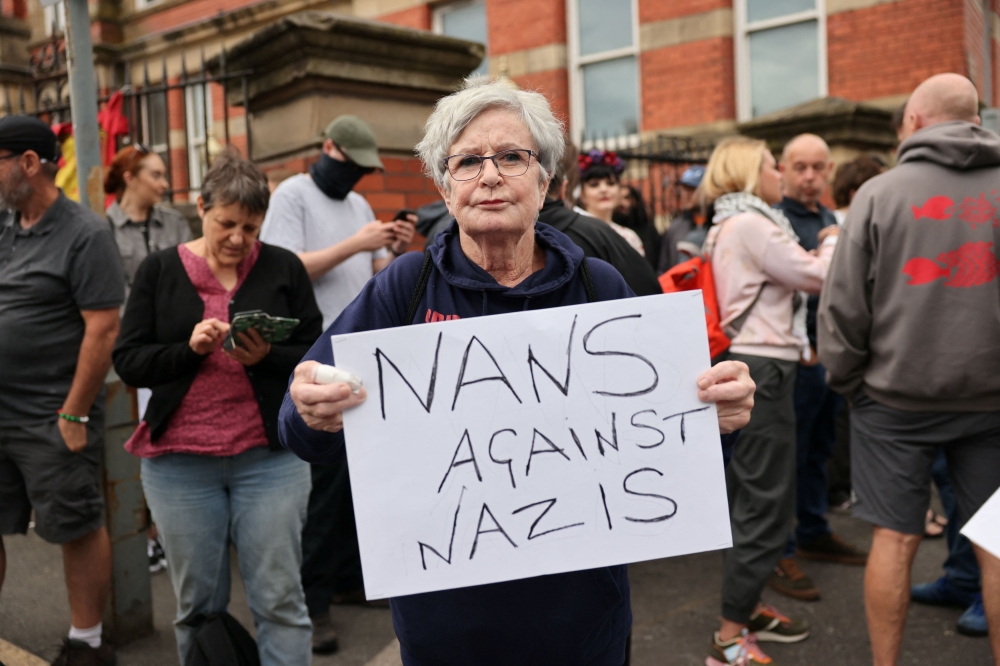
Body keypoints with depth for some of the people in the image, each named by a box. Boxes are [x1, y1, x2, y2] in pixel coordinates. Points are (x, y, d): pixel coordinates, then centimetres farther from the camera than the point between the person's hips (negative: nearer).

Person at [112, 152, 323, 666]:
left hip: (269, 457, -1)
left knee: (279, 599, 2)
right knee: (197, 603, 12)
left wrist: (267, 357, -17)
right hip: (179, 462, 1)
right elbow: (128, 361, 1)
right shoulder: (160, 270, 5)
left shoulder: (283, 268, 3)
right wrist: (190, 348, -15)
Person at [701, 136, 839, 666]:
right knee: (766, 503, -7)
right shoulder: (751, 224, -14)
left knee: (751, 498, 17)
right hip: (763, 369, -11)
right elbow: (817, 276, -11)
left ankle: (746, 608, 29)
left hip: (750, 365, 11)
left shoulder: (732, 225, 18)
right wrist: (833, 241, 8)